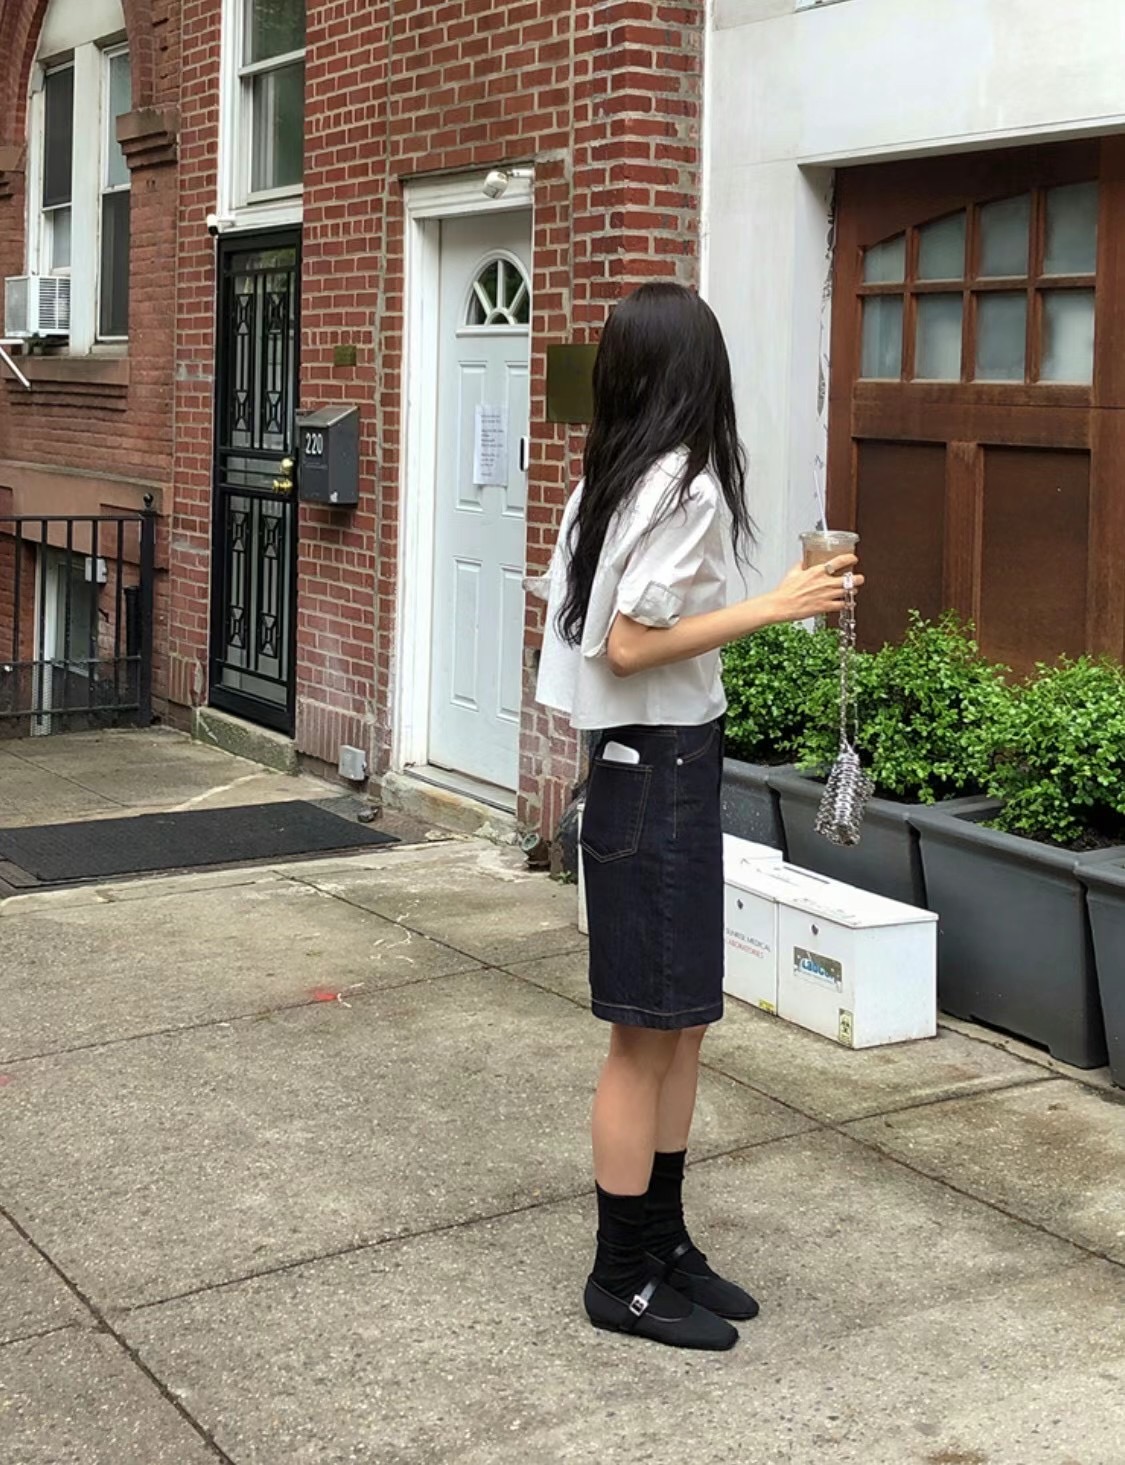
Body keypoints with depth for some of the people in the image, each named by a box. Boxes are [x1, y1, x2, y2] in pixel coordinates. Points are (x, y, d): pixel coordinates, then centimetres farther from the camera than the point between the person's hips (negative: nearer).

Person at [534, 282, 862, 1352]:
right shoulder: (687, 482, -16)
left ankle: (663, 1244, 27)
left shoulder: (609, 475, 9)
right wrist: (775, 606, -18)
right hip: (662, 772, -9)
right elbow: (630, 647, -20)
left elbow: (570, 613, 10)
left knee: (681, 1024, 16)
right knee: (650, 1032, 1)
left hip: (635, 765, 9)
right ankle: (624, 1278, 13)